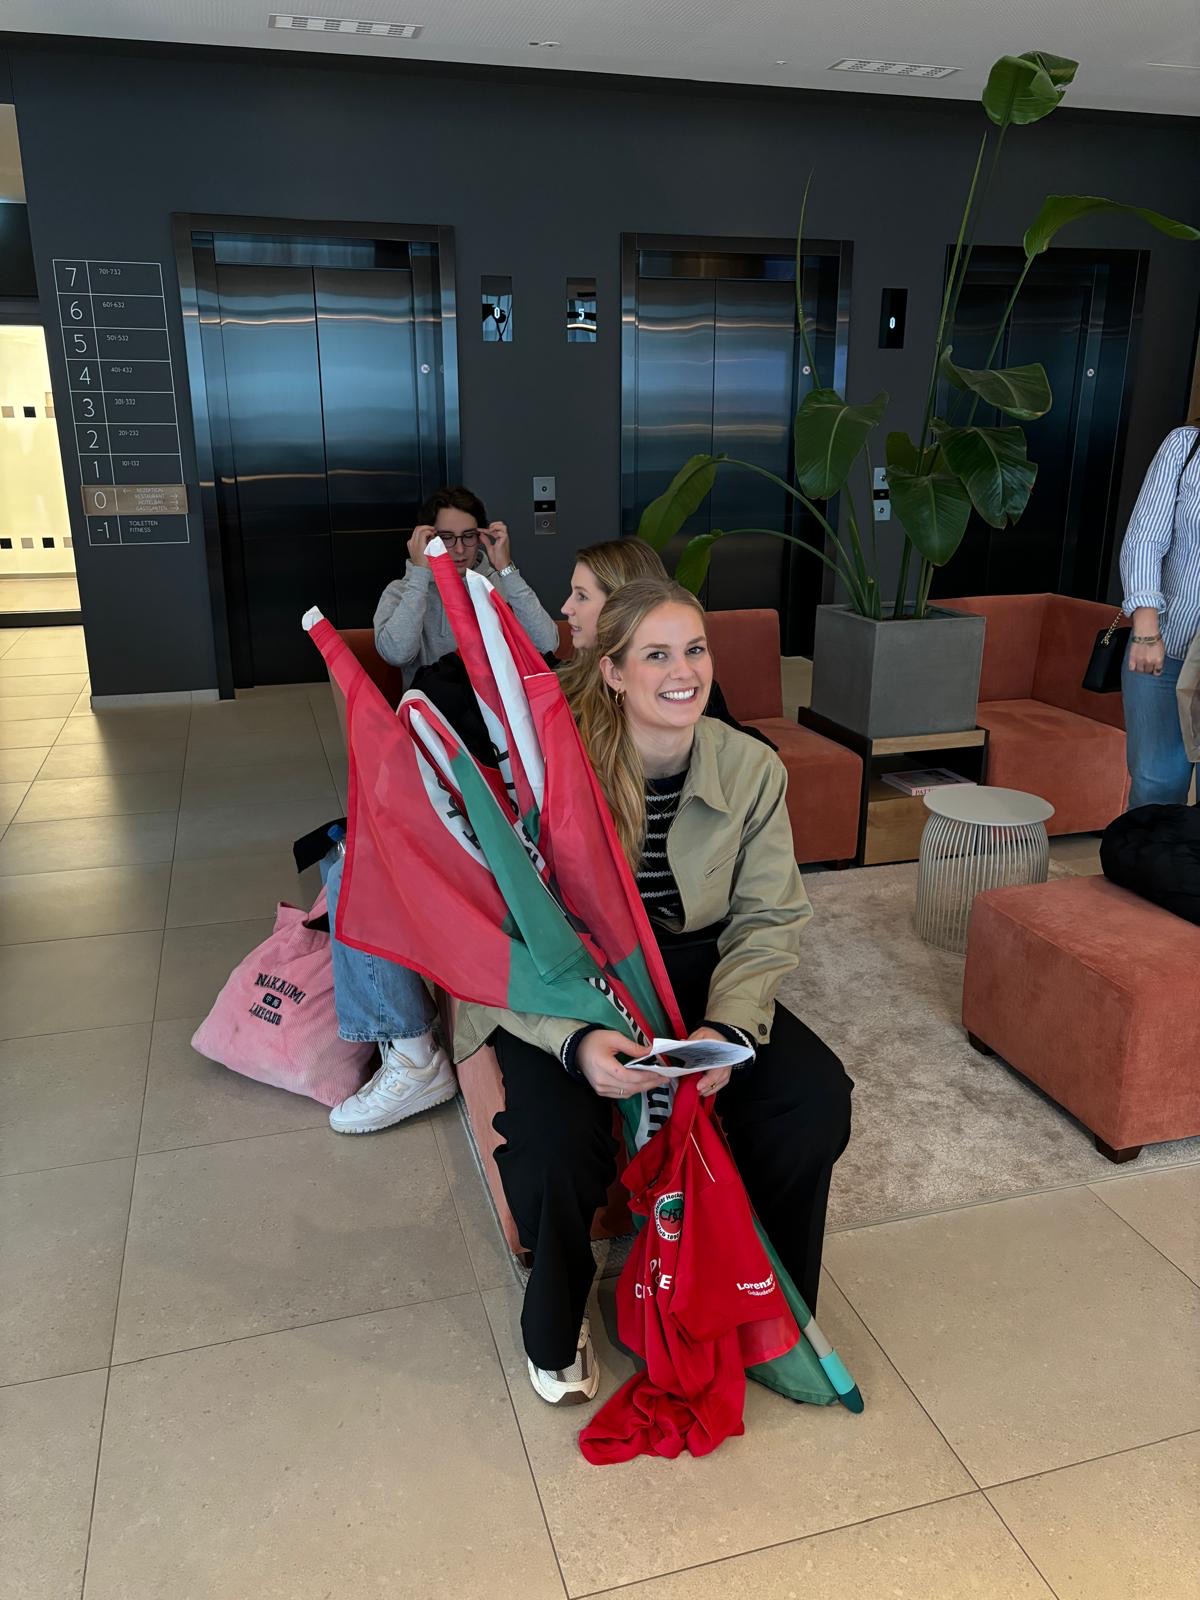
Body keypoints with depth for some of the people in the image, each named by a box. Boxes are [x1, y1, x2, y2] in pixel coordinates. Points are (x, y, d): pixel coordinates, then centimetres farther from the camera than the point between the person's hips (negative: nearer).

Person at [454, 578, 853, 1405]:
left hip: (695, 971, 4)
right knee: (558, 1143, -29)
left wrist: (728, 1025, -22)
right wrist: (575, 1039, -36)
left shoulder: (752, 768, -9)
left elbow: (769, 919, -5)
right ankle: (557, 1327, 9)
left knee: (818, 1097, -17)